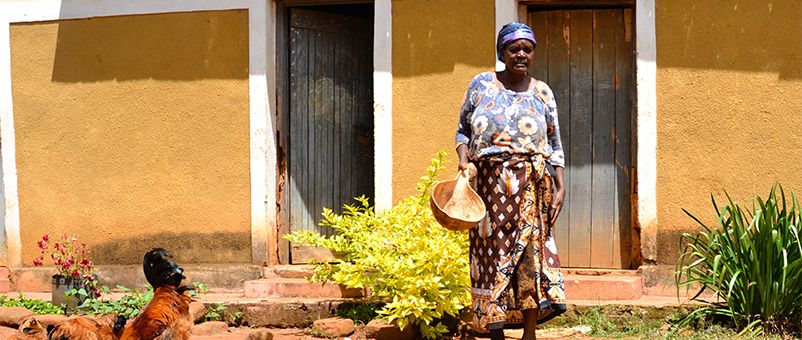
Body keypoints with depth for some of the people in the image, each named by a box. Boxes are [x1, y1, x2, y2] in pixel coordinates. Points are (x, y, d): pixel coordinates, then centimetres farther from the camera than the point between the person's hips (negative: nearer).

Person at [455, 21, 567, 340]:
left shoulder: (542, 92, 7)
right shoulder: (481, 84, 6)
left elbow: (555, 146, 9)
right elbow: (462, 131, 11)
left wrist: (560, 186, -1)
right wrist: (463, 161, -8)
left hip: (532, 188, 0)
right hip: (490, 185, 0)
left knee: (532, 255, -5)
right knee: (492, 256, 1)